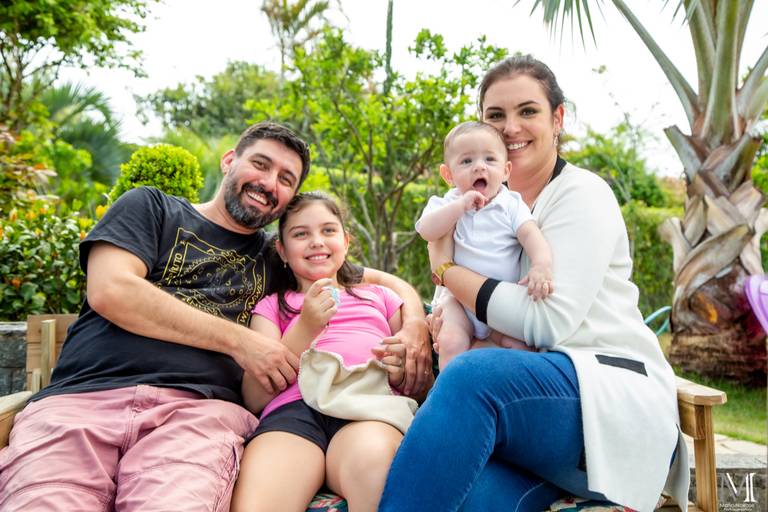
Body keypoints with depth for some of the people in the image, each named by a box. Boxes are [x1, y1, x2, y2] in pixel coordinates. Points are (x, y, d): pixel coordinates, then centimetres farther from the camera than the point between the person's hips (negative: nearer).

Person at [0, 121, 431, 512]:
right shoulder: (150, 207, 17)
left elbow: (379, 279, 30)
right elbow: (110, 291, -1)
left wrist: (414, 324, 7)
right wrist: (237, 339, -3)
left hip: (201, 408, 1)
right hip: (81, 398, -1)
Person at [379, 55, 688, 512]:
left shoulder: (582, 195, -2)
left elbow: (548, 322, -15)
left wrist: (447, 269, -7)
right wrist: (434, 323, -6)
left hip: (614, 395, -3)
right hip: (525, 395, 4)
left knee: (474, 374, -35)